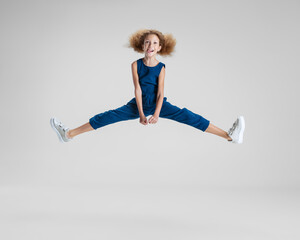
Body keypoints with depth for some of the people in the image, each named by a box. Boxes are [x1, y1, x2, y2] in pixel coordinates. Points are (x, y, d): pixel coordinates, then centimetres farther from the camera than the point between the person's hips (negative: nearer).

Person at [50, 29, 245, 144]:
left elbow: (160, 93, -15)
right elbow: (137, 89, -13)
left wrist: (156, 114, -30)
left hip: (157, 104, -1)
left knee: (186, 116, -19)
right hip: (139, 103, 1)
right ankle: (69, 134, -15)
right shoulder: (136, 65, -7)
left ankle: (228, 135, -28)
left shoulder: (161, 67, -9)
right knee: (109, 116, -13)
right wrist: (141, 113, -23)